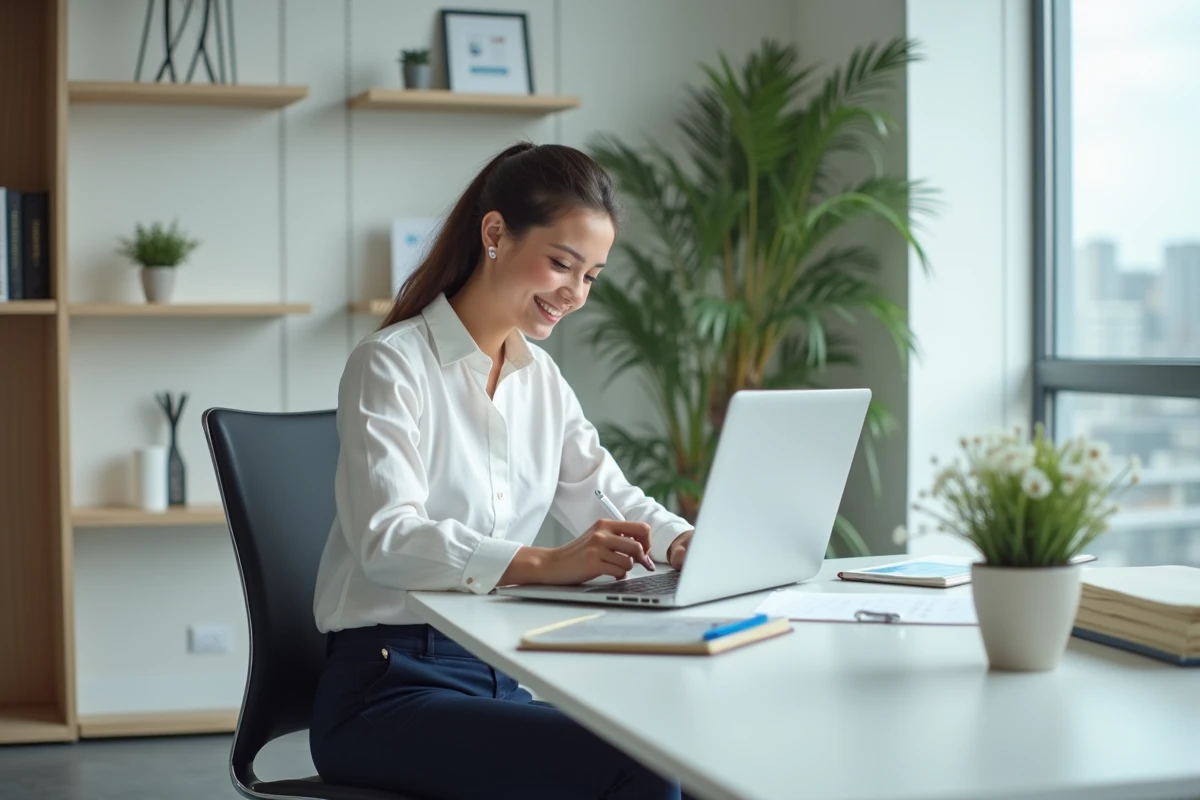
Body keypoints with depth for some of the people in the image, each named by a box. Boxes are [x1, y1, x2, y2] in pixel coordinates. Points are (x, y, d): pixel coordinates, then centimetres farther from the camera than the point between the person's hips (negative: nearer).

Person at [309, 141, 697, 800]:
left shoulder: (542, 379, 15)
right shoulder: (391, 364, -8)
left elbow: (609, 498, 13)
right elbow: (387, 539, -21)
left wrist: (683, 542, -11)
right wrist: (545, 565, -36)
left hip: (504, 680, 7)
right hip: (388, 688, -6)